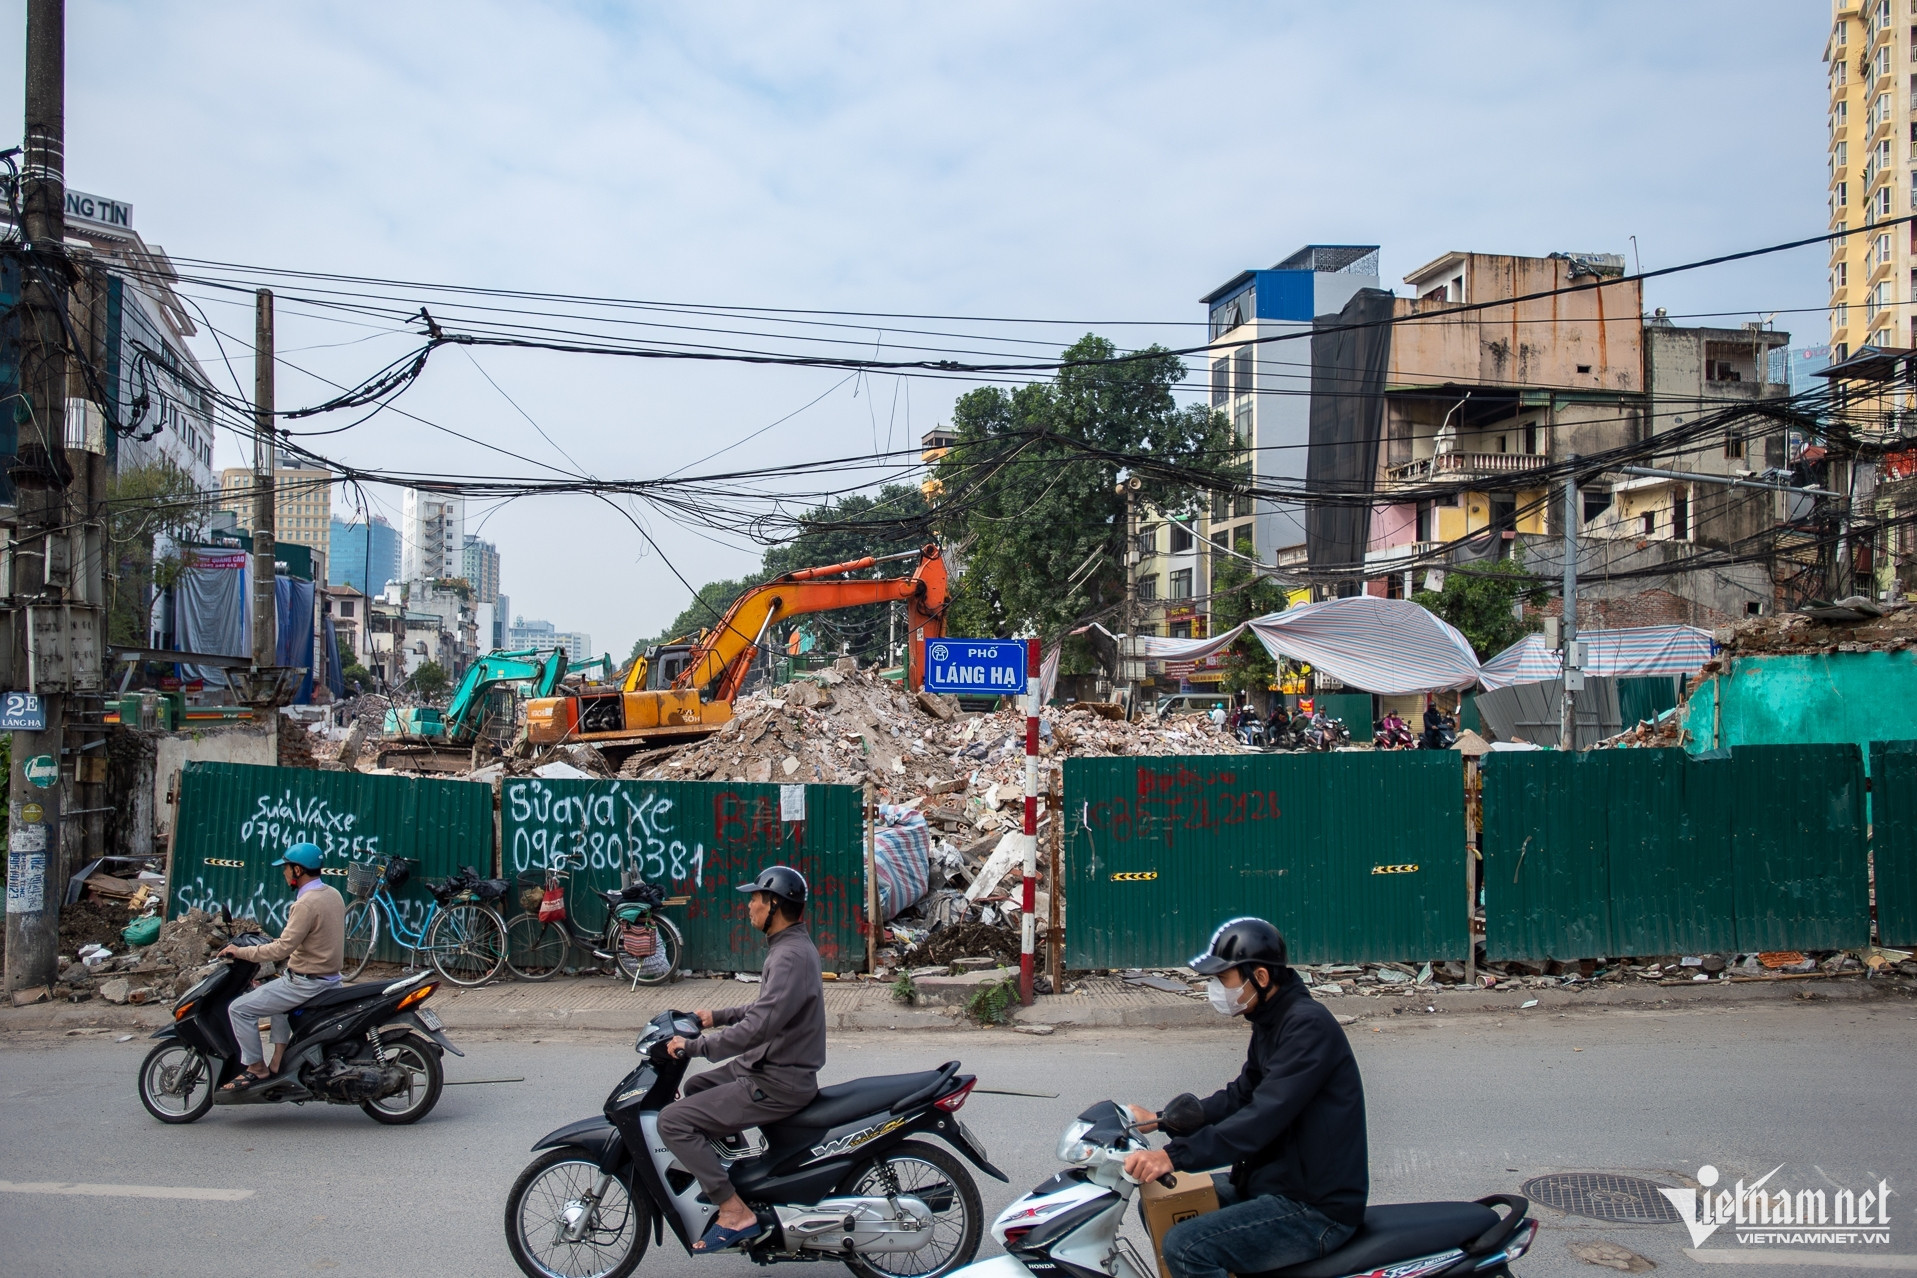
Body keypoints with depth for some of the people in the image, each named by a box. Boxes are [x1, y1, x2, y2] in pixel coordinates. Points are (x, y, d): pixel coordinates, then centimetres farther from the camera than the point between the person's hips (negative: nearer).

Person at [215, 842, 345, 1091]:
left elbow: (282, 949, -24)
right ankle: (279, 1060, 27)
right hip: (328, 976, 10)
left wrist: (240, 951, -14)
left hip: (306, 982, -10)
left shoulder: (307, 904, -22)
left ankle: (257, 1068, 6)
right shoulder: (333, 894, 7)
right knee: (273, 990, 35)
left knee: (239, 1009, -5)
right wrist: (275, 942, 21)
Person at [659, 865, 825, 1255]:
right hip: (766, 1065, 11)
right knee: (693, 1089, 27)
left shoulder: (790, 956, -23)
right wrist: (717, 1017, 20)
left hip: (779, 1083, -11)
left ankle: (734, 1212, -13)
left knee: (673, 1120, -15)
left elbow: (757, 1027, -31)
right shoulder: (788, 945, 10)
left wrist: (693, 1046, -23)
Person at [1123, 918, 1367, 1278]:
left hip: (1317, 1208, -10)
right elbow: (1238, 1097, 18)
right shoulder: (1271, 1021, 11)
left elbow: (1262, 1117, -29)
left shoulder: (1308, 1025, -21)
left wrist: (1174, 1156, -33)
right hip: (1275, 1181, 10)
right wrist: (1160, 1120, 9)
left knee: (1185, 1247, -23)